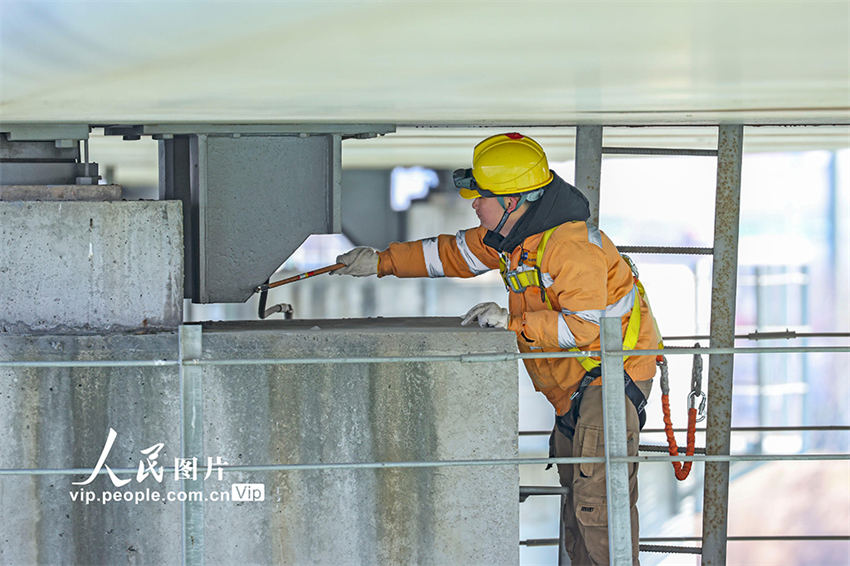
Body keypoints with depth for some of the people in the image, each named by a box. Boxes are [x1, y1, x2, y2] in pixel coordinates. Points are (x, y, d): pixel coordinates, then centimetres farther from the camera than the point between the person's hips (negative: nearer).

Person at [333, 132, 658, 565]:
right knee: (576, 486, 13)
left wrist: (512, 321, -29)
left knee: (598, 497, -15)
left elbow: (585, 325, -30)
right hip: (576, 383, 10)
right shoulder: (508, 236, 5)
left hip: (613, 374, -10)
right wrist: (383, 262, 15)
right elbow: (455, 253, 18)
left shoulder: (572, 245, -26)